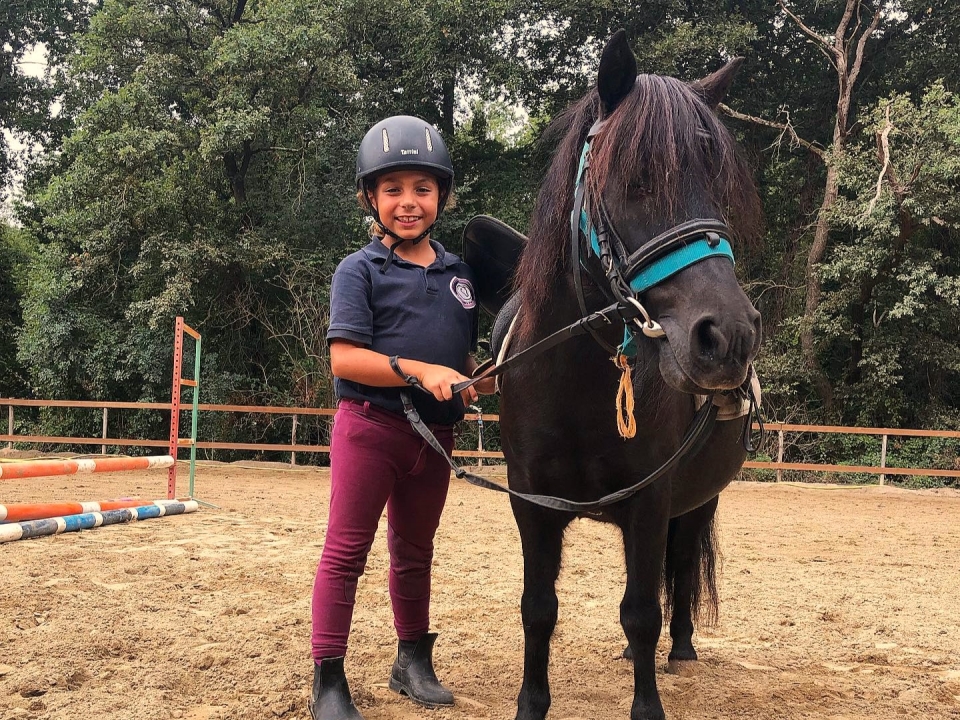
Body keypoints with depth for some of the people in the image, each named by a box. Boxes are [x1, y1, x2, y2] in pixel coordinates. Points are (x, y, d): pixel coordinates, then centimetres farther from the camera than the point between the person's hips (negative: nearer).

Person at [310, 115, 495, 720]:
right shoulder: (360, 271, -6)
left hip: (434, 435, 5)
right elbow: (345, 357, -15)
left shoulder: (458, 274, 9)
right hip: (370, 426, -5)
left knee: (415, 551, 17)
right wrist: (419, 371, -25)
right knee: (348, 549, -1)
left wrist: (480, 383, -2)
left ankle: (415, 660, 31)